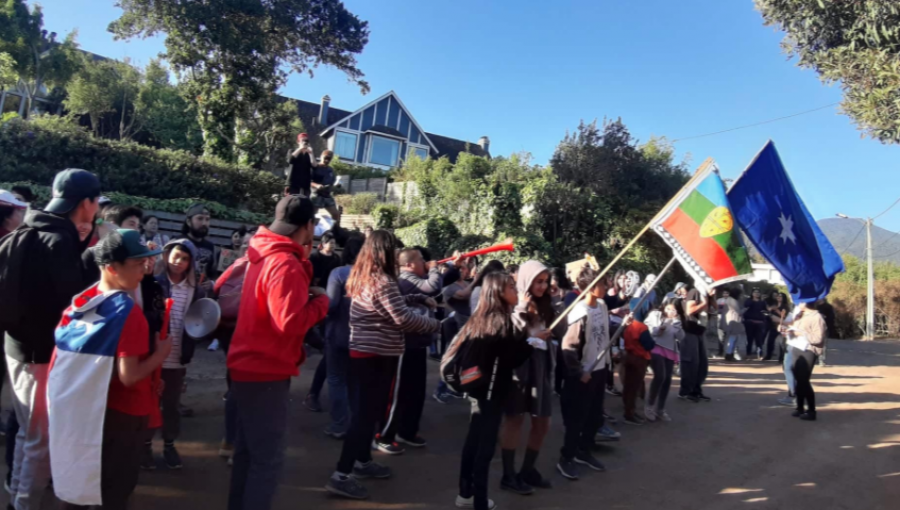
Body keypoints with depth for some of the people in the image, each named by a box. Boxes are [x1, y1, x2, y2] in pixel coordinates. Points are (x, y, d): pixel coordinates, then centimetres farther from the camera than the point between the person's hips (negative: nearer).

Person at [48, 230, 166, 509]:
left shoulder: (79, 302, 0)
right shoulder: (128, 312, -22)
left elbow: (61, 360, 6)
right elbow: (129, 376, -24)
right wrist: (161, 353, -10)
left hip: (77, 408, 7)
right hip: (122, 410, -6)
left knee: (75, 480, 21)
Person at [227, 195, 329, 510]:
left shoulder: (264, 256, 9)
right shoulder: (286, 264, -21)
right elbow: (290, 321, -27)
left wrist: (306, 295, 5)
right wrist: (320, 301, -12)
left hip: (249, 366, 10)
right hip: (267, 372, -10)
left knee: (248, 452, 20)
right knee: (268, 459, 0)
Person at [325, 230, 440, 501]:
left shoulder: (361, 277, 11)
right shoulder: (382, 281, -19)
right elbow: (403, 318, -21)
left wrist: (419, 298, 13)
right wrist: (434, 324, -8)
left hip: (361, 351, 10)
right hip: (377, 355, -10)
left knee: (368, 409, 19)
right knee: (366, 412, -5)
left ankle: (362, 460, 31)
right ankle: (342, 475, -2)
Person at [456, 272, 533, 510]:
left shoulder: (479, 317, 7)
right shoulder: (505, 321, -16)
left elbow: (466, 348, 10)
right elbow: (513, 359, -17)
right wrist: (532, 341, -5)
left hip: (477, 386, 8)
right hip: (493, 389, -8)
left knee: (474, 439, 17)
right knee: (485, 443, -1)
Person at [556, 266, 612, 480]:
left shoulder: (602, 306, 2)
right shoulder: (580, 313, -23)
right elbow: (568, 346, -24)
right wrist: (578, 373, -18)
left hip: (600, 369, 8)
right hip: (583, 374, -8)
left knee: (595, 416, 18)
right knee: (576, 418, 3)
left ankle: (584, 452, 35)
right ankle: (566, 459, 19)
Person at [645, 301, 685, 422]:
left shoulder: (677, 320, 17)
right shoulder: (655, 314, 4)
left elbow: (681, 337, 5)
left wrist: (677, 323, -7)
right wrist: (658, 329, -17)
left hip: (670, 351, 6)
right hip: (656, 348, -6)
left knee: (667, 380, 4)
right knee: (660, 376, -20)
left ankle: (660, 409, 17)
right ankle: (649, 406, -5)